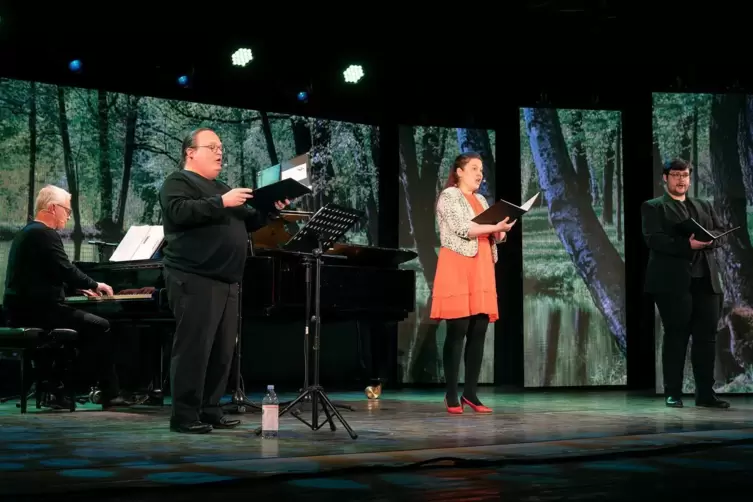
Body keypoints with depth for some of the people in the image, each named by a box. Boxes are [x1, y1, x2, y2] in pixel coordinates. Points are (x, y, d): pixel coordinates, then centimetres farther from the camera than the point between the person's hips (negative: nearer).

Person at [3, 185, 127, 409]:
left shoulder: (26, 233, 18)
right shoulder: (45, 234, -13)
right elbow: (66, 270, -18)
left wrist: (79, 288, 23)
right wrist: (94, 285, -1)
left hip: (19, 311, 10)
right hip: (39, 310, -10)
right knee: (101, 327, -3)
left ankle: (51, 387, 27)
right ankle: (110, 394, 0)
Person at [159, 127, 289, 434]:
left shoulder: (220, 187, 26)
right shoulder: (178, 183, 0)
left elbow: (246, 223, 26)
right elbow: (179, 213, -20)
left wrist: (271, 210, 9)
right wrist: (221, 203, -22)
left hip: (226, 281, 9)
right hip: (194, 280, -9)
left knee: (222, 351, 8)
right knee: (194, 348, -9)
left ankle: (210, 411, 15)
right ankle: (185, 416, -5)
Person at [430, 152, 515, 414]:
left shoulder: (481, 200, 22)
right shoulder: (449, 196, -1)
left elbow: (492, 236, 20)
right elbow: (463, 228, -15)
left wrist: (501, 232, -1)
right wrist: (496, 227, -18)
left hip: (481, 268, 7)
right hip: (457, 267, -7)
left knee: (478, 333, 2)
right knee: (457, 330, -8)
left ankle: (470, 393, 6)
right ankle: (452, 395, -3)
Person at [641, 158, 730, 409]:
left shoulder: (704, 206, 21)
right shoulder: (653, 207, 5)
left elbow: (721, 233, 12)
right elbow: (653, 239, -10)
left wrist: (708, 240, -11)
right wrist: (687, 245, -21)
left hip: (706, 280, 5)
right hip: (673, 281, -4)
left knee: (706, 337, 3)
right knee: (676, 337, -1)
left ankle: (705, 393, 8)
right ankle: (673, 393, 5)